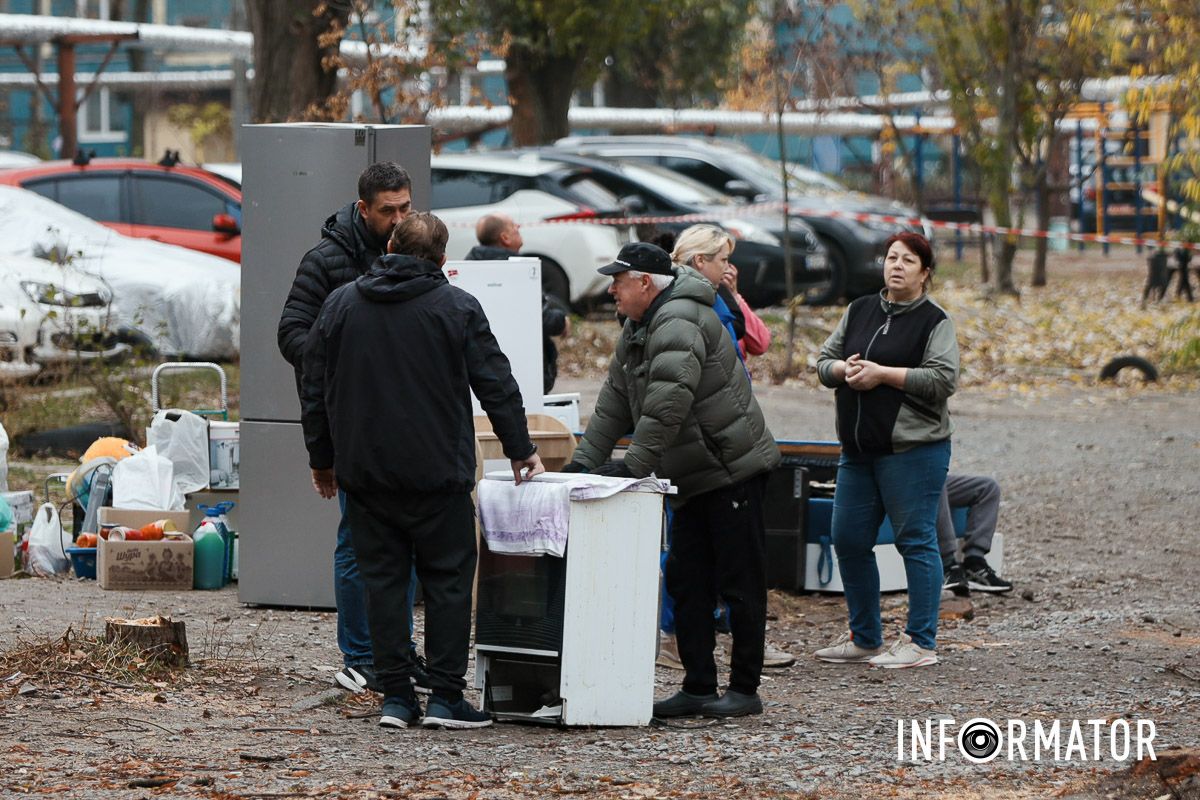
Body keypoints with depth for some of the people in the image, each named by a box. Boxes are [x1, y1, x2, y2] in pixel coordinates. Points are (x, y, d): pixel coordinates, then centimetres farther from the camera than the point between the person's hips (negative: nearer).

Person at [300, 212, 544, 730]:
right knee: (447, 580, 2)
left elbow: (315, 391, 10)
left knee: (383, 580, 6)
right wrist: (521, 451, 11)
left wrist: (322, 459, 20)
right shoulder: (458, 308, -3)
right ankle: (446, 697, -2)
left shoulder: (340, 305, 6)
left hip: (365, 472, 3)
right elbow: (497, 386, -1)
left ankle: (395, 696, 5)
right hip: (438, 473, -3)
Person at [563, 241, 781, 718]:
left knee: (740, 584, -3)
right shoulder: (638, 330, 14)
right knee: (687, 584, 9)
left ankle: (745, 689, 1)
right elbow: (615, 402, 17)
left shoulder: (678, 322, -19)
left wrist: (634, 466, -27)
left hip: (734, 470, -10)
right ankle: (698, 688, 13)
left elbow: (668, 403, -29)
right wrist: (584, 462, 9)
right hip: (692, 481, 10)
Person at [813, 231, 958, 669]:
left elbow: (943, 379, -13)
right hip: (858, 450, 7)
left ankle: (921, 642, 0)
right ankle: (864, 638, 21)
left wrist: (883, 374, -15)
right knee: (849, 541, 9)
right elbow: (824, 360, 16)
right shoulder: (859, 311, 15)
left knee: (915, 541, -4)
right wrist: (844, 369, -7)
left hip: (912, 449, -7)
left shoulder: (934, 321, -3)